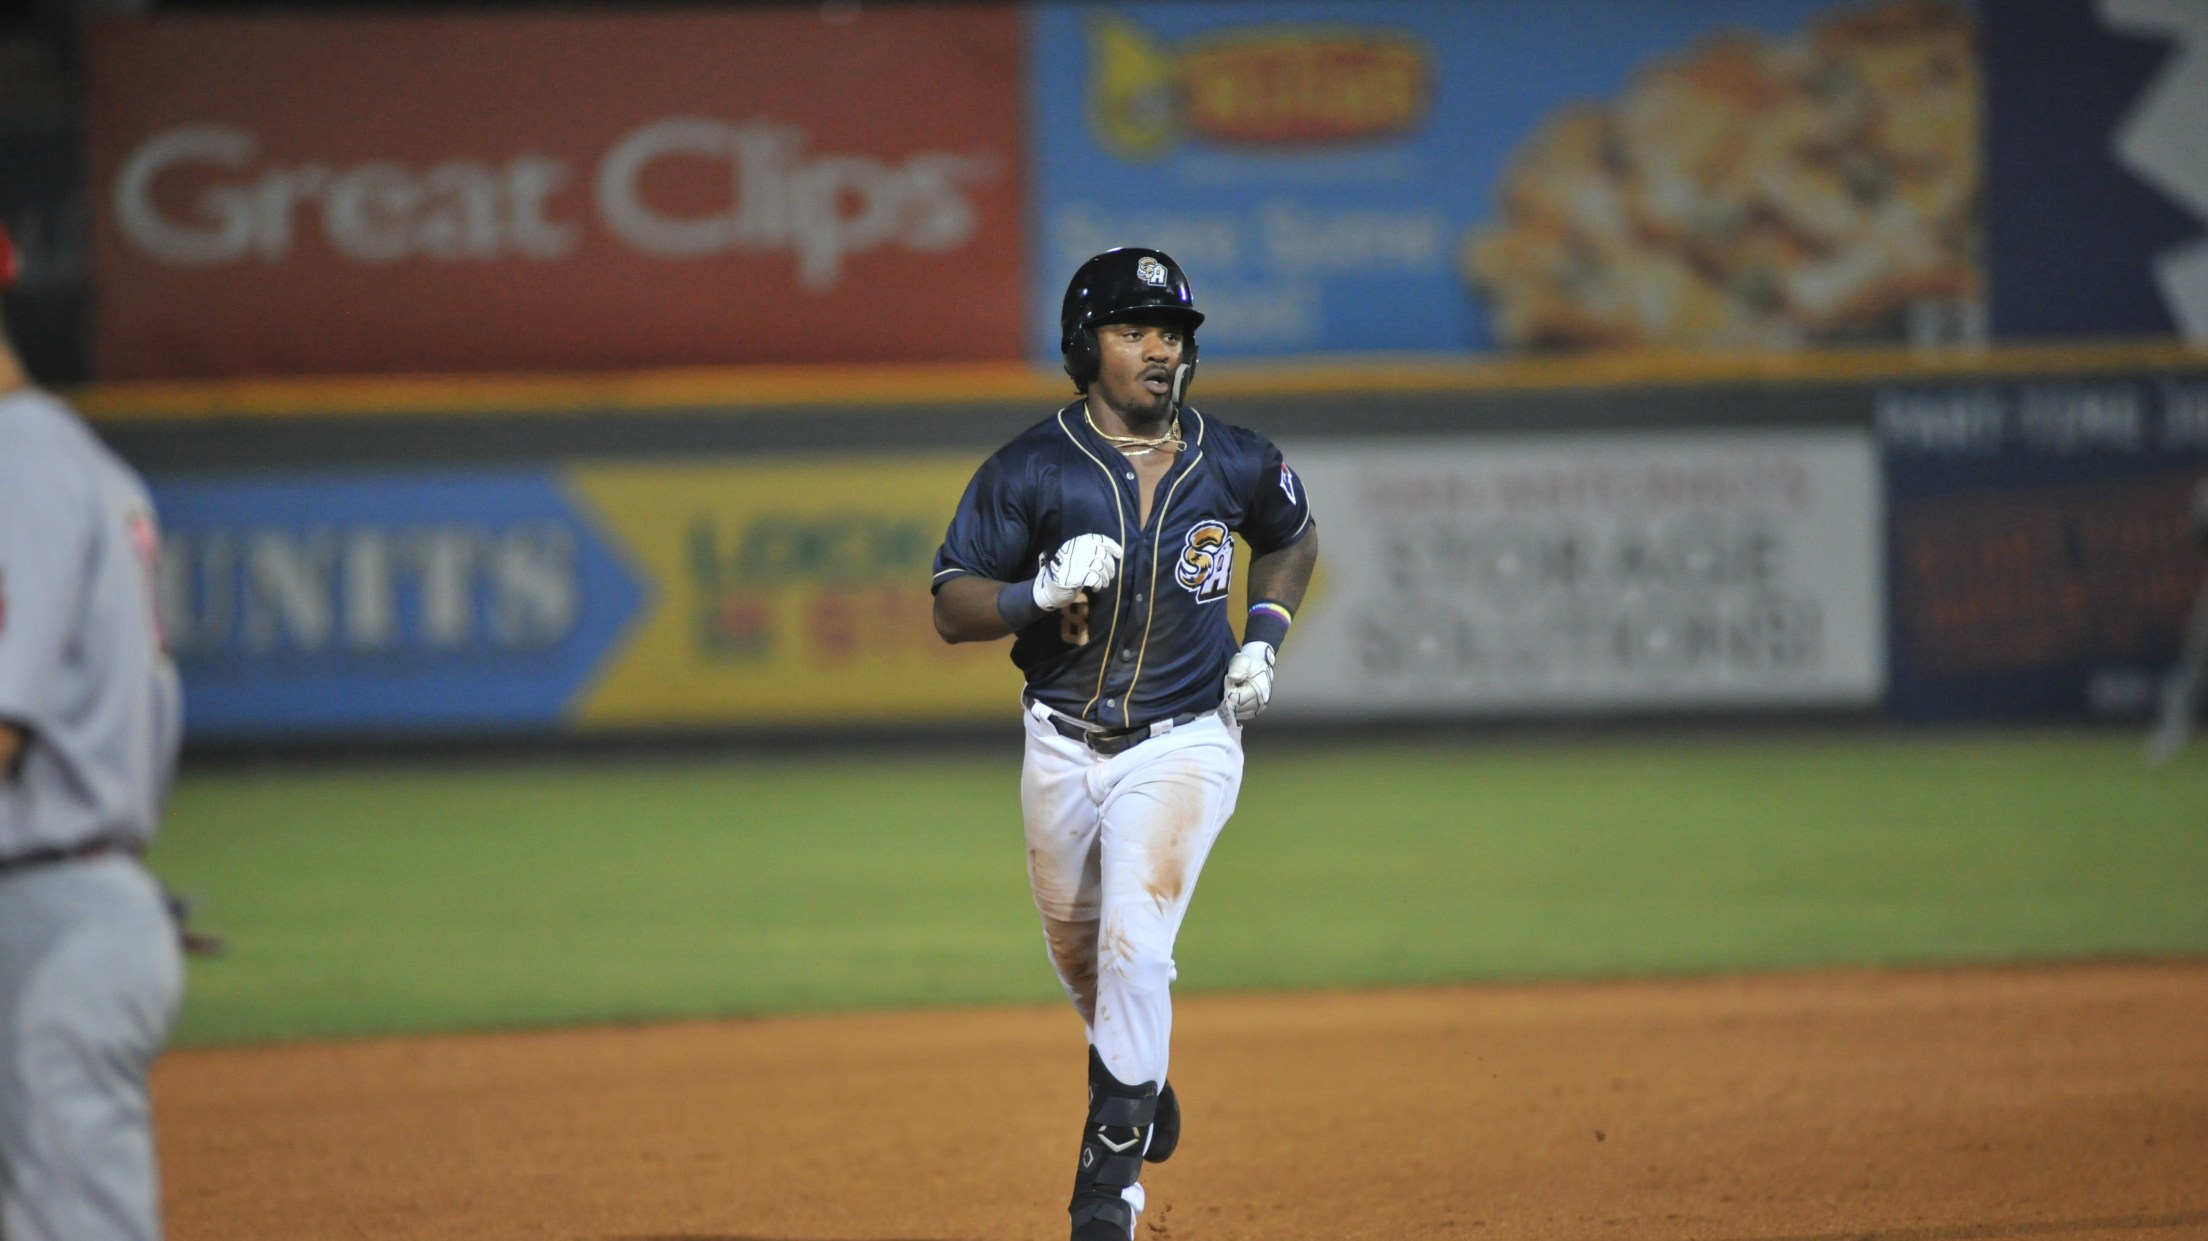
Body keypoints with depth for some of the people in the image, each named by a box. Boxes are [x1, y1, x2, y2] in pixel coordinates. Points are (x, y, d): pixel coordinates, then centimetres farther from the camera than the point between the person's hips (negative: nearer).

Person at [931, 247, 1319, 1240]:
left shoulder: (1236, 467, -4)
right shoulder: (1031, 470, -9)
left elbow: (1292, 537, 19)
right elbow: (952, 609, -8)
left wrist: (1262, 640, 4)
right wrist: (1042, 592, -26)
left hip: (1184, 746, -1)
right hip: (1064, 749, 2)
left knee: (1135, 946, -18)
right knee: (1080, 958, 16)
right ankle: (1138, 1073, 48)